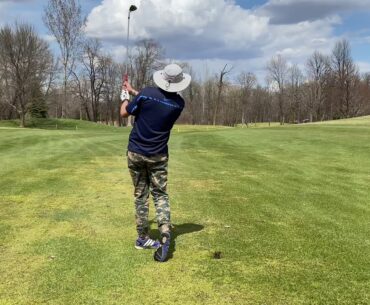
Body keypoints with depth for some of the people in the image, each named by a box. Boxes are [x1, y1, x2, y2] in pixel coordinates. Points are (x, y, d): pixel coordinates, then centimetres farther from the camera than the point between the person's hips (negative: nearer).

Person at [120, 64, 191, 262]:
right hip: (158, 156, 0)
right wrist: (134, 92, 23)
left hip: (136, 153, 0)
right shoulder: (179, 103, -4)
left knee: (140, 196, 10)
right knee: (160, 196, 6)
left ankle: (142, 239, 17)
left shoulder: (146, 93, -12)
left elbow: (124, 113, 1)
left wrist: (125, 97, 21)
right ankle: (165, 237, -12)